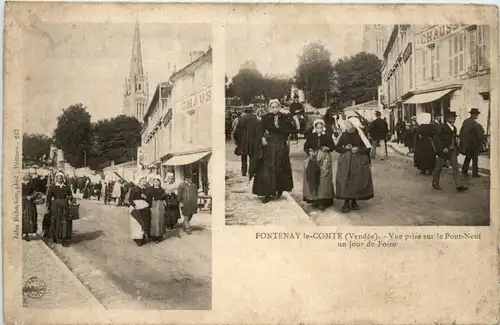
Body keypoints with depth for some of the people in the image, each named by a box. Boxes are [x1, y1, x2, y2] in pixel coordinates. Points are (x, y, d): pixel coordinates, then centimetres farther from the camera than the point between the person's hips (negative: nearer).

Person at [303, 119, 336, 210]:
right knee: (313, 178, -3)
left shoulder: (327, 136, 1)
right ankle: (314, 198, 9)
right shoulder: (311, 136, 4)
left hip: (324, 159, -1)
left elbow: (333, 147, 6)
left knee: (324, 178, -8)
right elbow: (305, 146, 7)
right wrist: (309, 152, -11)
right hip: (313, 158, 2)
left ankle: (323, 200, -4)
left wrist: (327, 148, -13)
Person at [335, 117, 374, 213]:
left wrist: (358, 149, -17)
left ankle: (354, 201, 17)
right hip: (345, 161, 1)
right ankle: (346, 202, 1)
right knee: (345, 181, -6)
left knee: (357, 181, 2)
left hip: (358, 161, -1)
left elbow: (367, 148, -2)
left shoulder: (360, 135, -3)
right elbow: (337, 148, 7)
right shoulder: (344, 135, 2)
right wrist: (345, 148, -10)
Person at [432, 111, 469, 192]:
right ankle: (435, 183, 24)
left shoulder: (454, 128, 11)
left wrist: (456, 148, 12)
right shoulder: (442, 127, -12)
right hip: (444, 151, -6)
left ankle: (458, 186, -2)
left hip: (452, 151, 6)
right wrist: (442, 148, -23)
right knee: (439, 167, 6)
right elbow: (436, 139, -17)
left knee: (455, 167, -1)